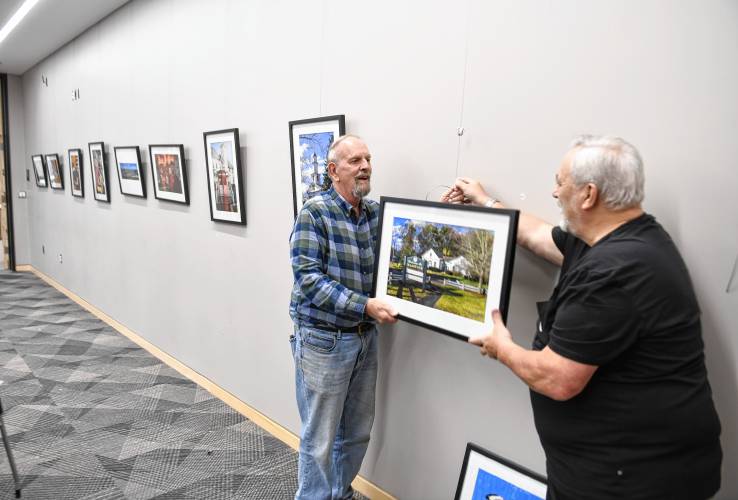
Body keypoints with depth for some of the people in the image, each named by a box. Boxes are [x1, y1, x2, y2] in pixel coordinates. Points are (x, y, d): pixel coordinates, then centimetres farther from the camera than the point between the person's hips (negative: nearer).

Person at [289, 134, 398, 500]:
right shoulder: (315, 211, -13)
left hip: (365, 336, 6)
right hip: (323, 339, -6)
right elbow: (308, 278, -19)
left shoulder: (377, 211, 4)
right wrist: (365, 305, -26)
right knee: (319, 438, 8)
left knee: (358, 431, 20)